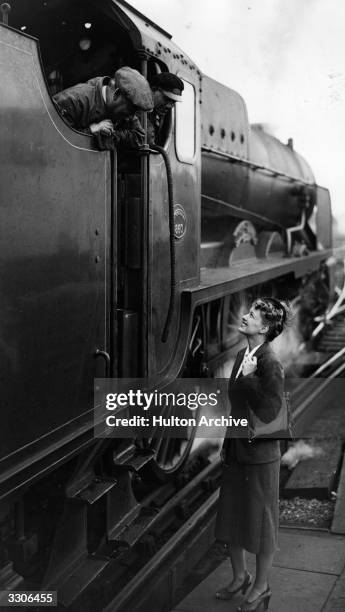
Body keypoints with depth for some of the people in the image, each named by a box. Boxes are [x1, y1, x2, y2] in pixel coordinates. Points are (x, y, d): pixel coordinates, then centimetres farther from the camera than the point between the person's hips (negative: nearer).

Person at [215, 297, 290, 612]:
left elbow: (271, 414, -25)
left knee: (261, 522, 10)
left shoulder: (271, 364, -20)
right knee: (231, 517, 19)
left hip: (260, 455, -8)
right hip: (236, 452, 8)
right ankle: (240, 577, 40)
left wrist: (249, 377, -26)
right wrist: (227, 444, 16)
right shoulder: (242, 356, 4)